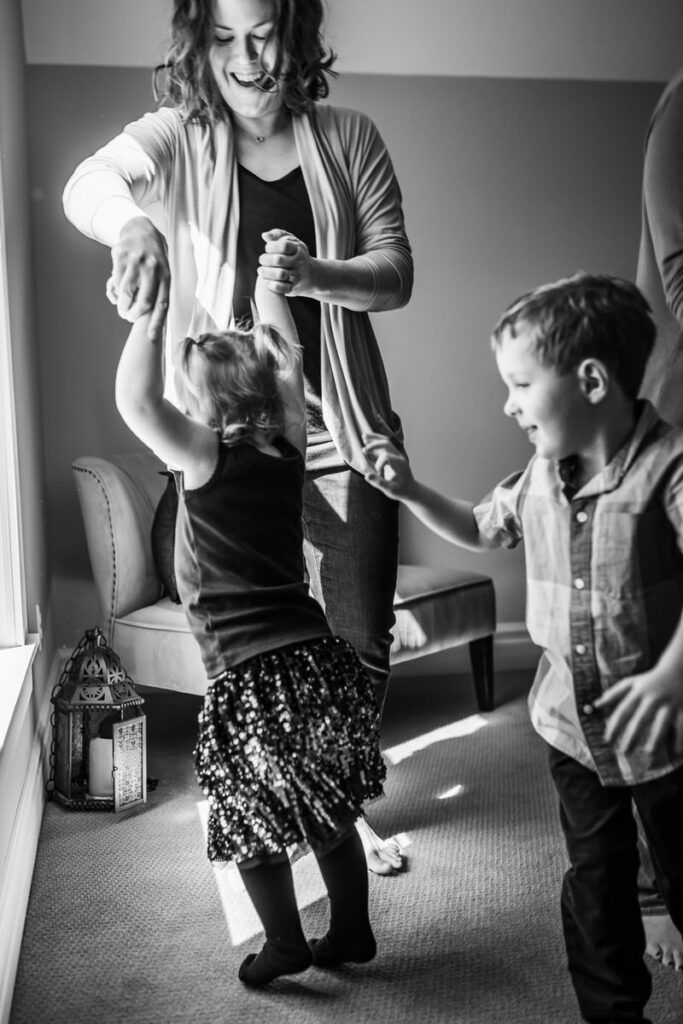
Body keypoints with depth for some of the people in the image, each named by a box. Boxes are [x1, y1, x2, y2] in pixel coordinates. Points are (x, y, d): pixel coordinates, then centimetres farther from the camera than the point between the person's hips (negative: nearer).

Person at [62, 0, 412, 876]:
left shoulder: (348, 140, 2)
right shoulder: (176, 140, -4)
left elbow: (395, 274, -2)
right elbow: (87, 184, -24)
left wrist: (315, 274, -23)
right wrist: (133, 226, -49)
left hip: (343, 433, 2)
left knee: (362, 643, 8)